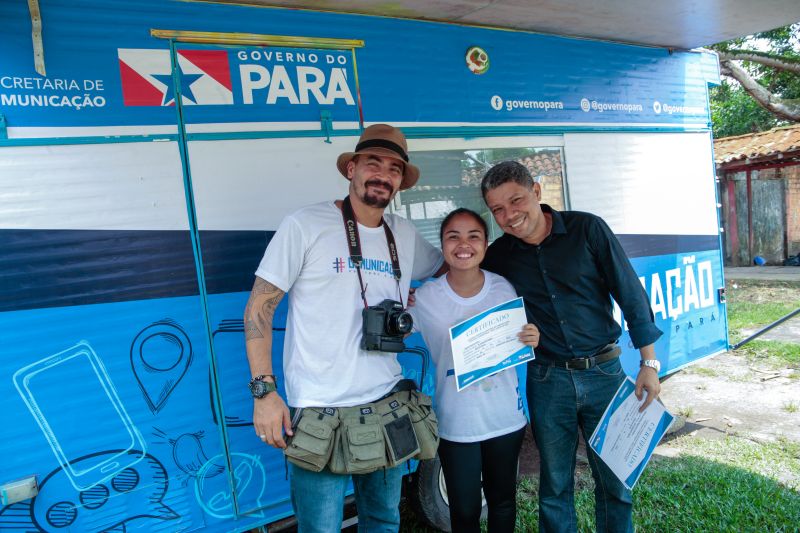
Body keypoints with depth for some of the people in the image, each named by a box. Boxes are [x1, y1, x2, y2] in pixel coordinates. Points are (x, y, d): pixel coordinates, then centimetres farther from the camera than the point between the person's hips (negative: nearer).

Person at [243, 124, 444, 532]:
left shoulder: (406, 235, 6)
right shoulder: (304, 226, -9)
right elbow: (258, 308, -8)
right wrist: (264, 391, -13)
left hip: (388, 404, 5)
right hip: (319, 412, -5)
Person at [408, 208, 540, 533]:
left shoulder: (504, 289, -7)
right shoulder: (425, 298, -12)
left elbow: (517, 347, 5)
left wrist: (531, 341, -14)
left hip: (506, 417, 2)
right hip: (456, 423, -2)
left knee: (503, 500, 20)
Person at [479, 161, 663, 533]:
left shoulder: (587, 229, -9)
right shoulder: (498, 257, -3)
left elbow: (630, 294, -5)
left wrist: (649, 363, -5)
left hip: (604, 372, -1)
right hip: (548, 380, 1)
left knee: (614, 480, 13)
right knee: (555, 484, 14)